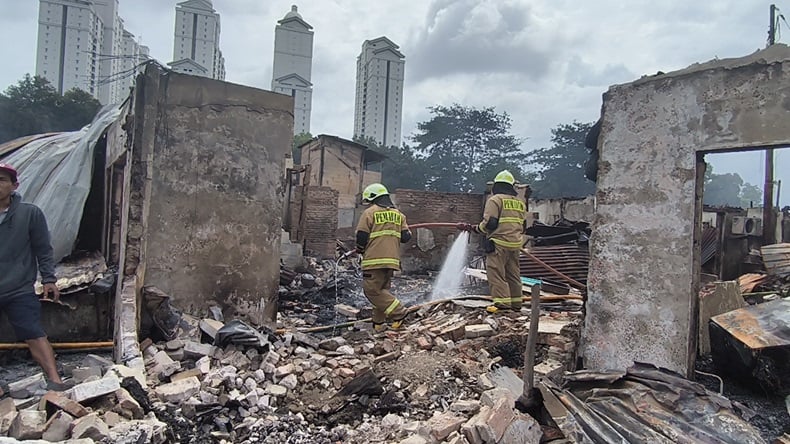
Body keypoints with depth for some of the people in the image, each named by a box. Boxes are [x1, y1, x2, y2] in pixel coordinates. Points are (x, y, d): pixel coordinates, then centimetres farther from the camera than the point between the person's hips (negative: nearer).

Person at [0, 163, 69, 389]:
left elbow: (43, 250, 1)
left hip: (19, 290, -3)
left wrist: (48, 279, -3)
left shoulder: (30, 213, -4)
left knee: (35, 335, -7)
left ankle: (55, 380, -11)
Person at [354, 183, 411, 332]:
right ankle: (379, 323, 13)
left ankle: (399, 313, -11)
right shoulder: (398, 214, 15)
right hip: (392, 259, 7)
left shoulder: (370, 212, -2)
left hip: (374, 259, -7)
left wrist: (360, 249, 14)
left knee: (372, 290, -4)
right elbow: (406, 237, 9)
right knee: (382, 290, 14)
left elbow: (361, 236, -6)